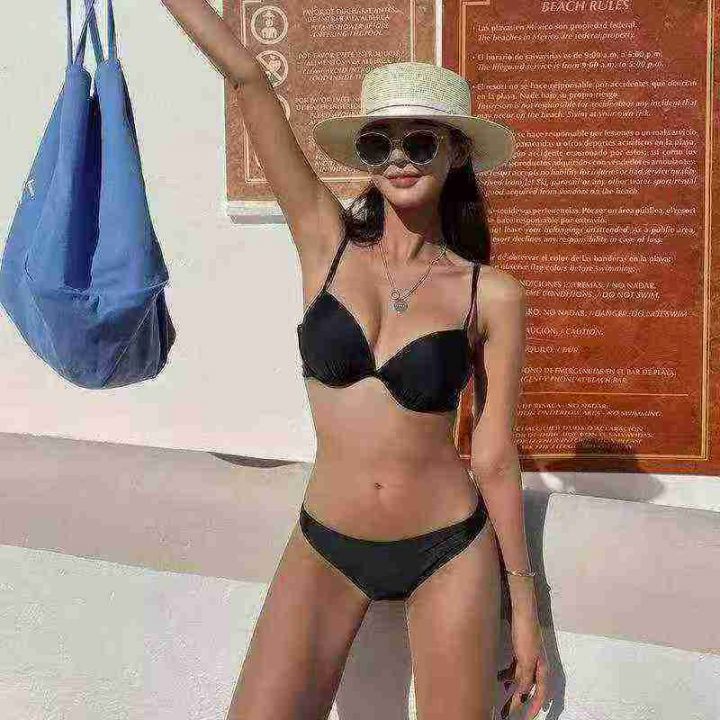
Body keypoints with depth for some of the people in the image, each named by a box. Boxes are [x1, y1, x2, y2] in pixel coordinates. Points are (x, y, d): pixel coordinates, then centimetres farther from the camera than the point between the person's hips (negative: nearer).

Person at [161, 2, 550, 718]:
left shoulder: (492, 295, -8)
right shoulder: (327, 244, -5)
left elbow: (494, 458, -3)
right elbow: (249, 80, -9)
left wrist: (523, 603, 2)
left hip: (447, 552, -1)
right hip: (326, 548, 1)